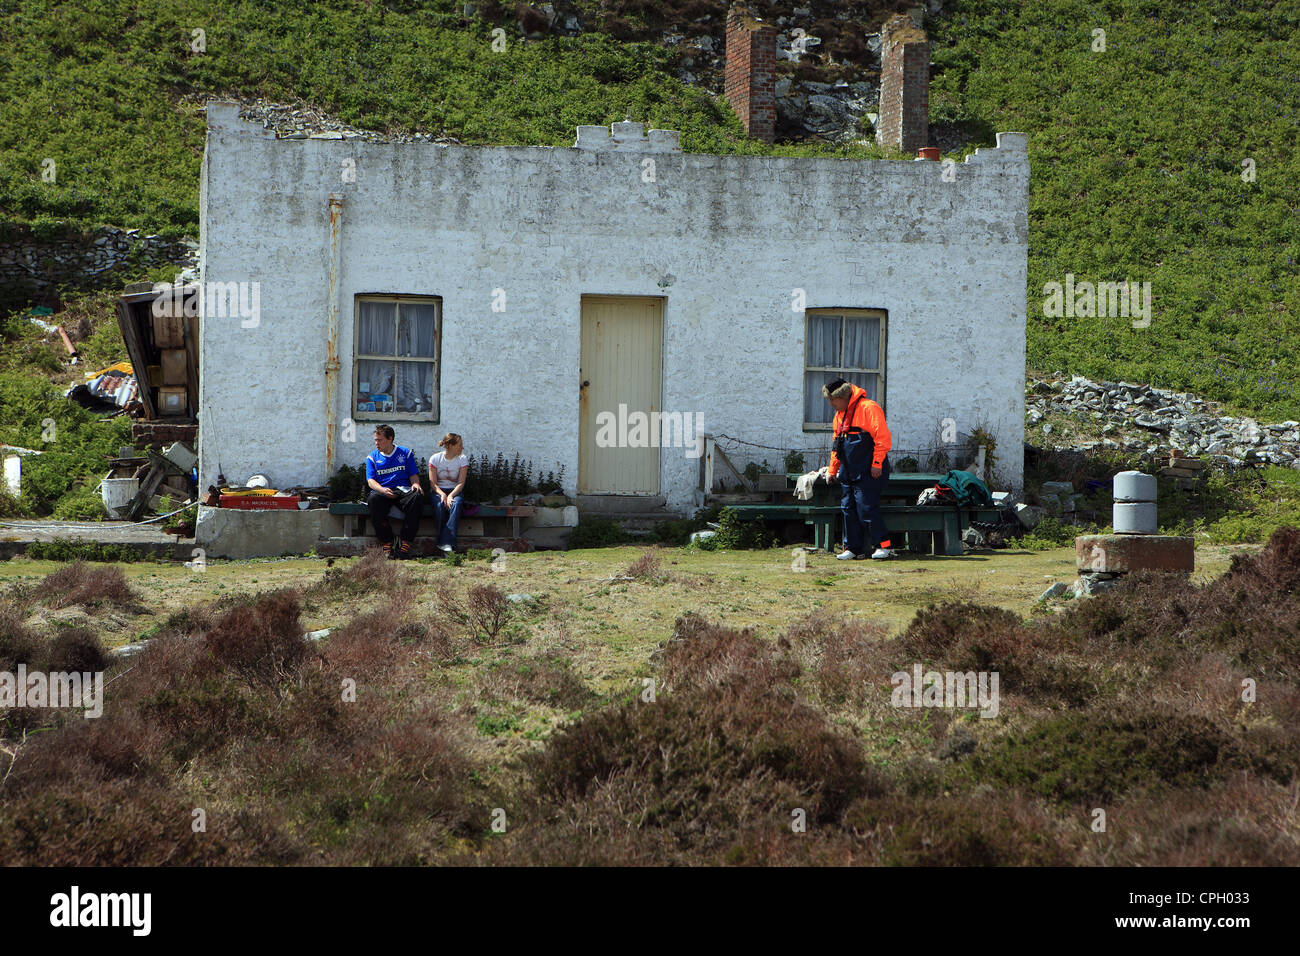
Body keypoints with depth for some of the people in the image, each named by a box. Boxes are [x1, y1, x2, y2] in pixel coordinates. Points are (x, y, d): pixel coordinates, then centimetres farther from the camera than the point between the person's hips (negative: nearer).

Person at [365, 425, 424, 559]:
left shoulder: (406, 453, 16)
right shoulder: (372, 457, 16)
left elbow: (414, 475, 13)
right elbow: (371, 480, 4)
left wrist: (415, 483, -13)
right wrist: (383, 490, -18)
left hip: (404, 490, 0)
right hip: (382, 491, 0)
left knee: (417, 496, -35)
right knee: (374, 499, -37)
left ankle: (405, 543, -34)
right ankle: (386, 544, -34)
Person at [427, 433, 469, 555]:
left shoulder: (462, 460, -1)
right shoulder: (435, 459, -4)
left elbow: (461, 483, -7)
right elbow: (433, 483, -5)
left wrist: (451, 495, -24)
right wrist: (442, 494, -24)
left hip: (455, 491, 1)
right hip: (438, 491, -1)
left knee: (455, 503, -34)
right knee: (440, 504, -35)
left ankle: (446, 542, -41)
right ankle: (446, 544, -33)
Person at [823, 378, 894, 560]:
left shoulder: (868, 408, -11)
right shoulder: (840, 415, 18)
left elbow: (882, 437, -17)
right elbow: (837, 446, 27)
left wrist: (877, 464, -20)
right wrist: (832, 470, 26)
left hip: (868, 472, -9)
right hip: (848, 473, 9)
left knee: (866, 508, -12)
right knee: (848, 509, 7)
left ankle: (883, 545, -3)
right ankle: (853, 548, 14)